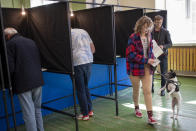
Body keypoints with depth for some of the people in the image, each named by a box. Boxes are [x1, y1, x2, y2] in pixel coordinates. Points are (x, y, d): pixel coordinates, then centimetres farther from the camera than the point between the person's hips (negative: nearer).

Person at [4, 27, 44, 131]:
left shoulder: (10, 44, -4)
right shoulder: (31, 41, 15)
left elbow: (10, 67, -10)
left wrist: (9, 84, 4)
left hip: (23, 83, -6)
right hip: (38, 80, 6)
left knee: (29, 114, 1)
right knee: (37, 110, 18)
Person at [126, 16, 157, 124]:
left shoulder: (148, 36, 6)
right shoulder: (133, 37, -13)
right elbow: (131, 54, -17)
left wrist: (152, 59, 0)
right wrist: (146, 60, -19)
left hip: (147, 67, 4)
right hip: (136, 67, -4)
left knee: (148, 91, -1)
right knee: (136, 90, 14)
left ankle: (150, 116, 3)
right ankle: (137, 108, 39)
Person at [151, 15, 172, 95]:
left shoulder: (165, 32, -1)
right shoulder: (150, 32, 4)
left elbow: (170, 43, -1)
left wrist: (163, 46, -20)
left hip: (163, 55, -1)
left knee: (163, 73, 4)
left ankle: (163, 89, 17)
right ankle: (151, 87, 22)